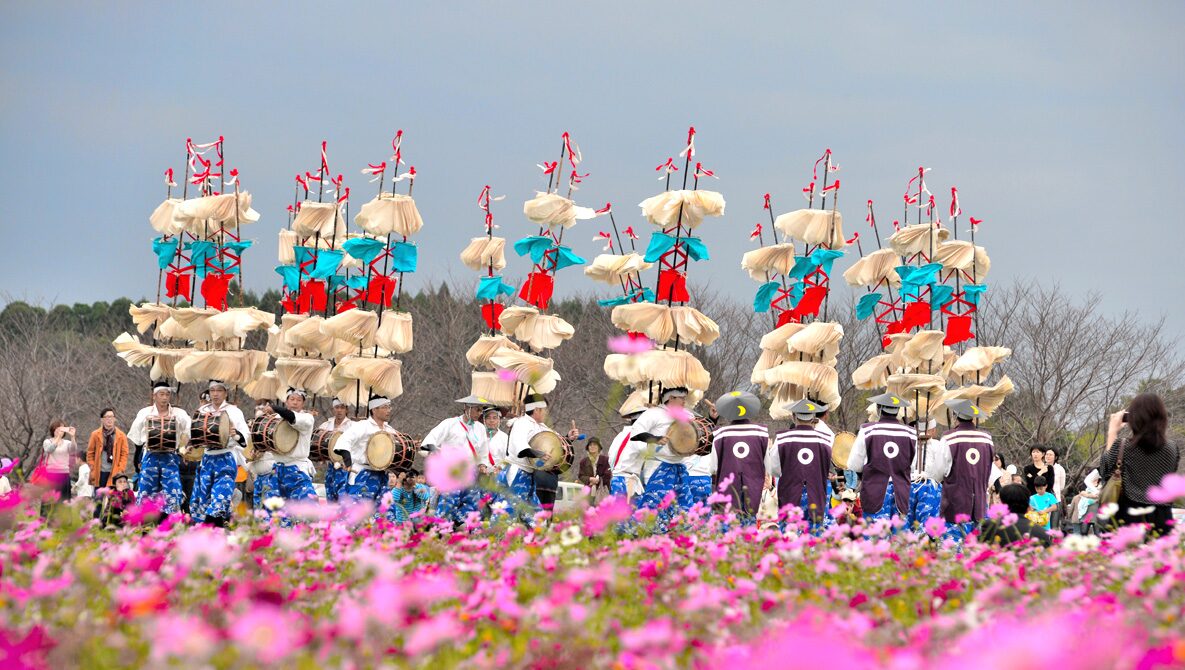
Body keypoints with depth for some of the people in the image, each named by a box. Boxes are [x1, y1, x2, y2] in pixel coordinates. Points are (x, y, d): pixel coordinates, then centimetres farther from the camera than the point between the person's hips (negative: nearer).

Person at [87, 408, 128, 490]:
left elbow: (124, 454, 5)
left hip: (114, 473, -1)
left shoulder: (121, 435, 4)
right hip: (99, 473, 1)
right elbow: (90, 453, 8)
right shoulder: (95, 435, 5)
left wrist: (120, 470, -5)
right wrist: (92, 469, 0)